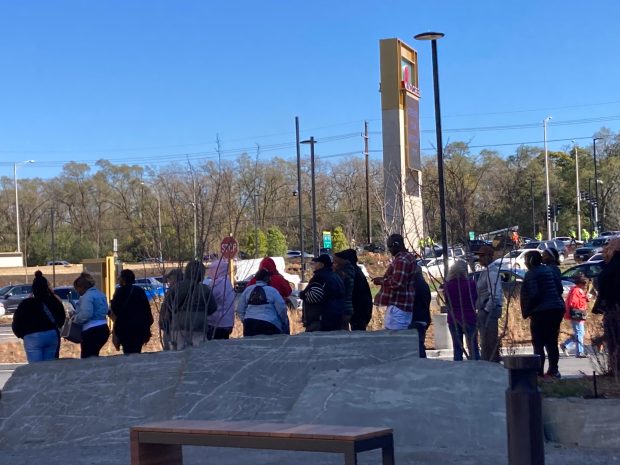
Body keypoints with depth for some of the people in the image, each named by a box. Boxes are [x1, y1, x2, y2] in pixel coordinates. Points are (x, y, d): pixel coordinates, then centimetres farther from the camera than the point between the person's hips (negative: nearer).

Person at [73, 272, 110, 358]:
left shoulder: (87, 296, -13)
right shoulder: (100, 294, 16)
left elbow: (85, 314, -24)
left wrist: (75, 318, -6)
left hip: (91, 331, -10)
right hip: (103, 329, 10)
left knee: (86, 359, -6)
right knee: (94, 357, 17)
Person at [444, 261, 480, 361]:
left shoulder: (448, 285, -6)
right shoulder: (471, 283, -12)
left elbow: (447, 301, 4)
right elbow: (475, 299, 1)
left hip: (453, 319, 2)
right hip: (469, 318, -2)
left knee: (457, 348, 8)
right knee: (473, 347, 7)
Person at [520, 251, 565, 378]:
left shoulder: (531, 274, -10)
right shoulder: (549, 271, 11)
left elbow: (533, 294, -18)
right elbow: (560, 288, 10)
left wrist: (527, 311, -7)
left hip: (541, 311, -7)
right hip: (557, 309, 7)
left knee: (538, 343, -2)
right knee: (552, 342, 12)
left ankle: (539, 370, -5)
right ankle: (553, 370, 13)